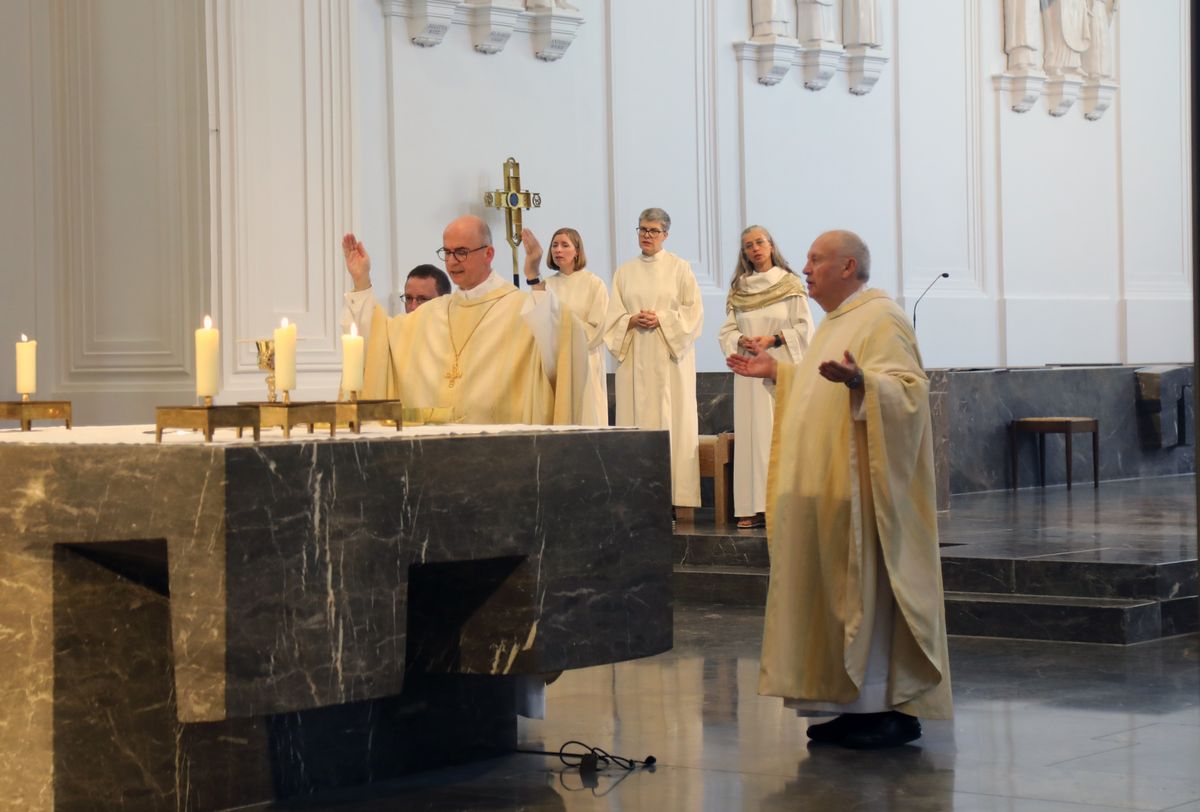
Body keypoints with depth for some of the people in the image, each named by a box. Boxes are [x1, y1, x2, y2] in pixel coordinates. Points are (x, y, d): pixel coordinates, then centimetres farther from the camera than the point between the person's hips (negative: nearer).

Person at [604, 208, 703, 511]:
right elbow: (613, 316, 10)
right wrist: (632, 321, -10)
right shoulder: (624, 272, 13)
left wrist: (662, 319, -12)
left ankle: (670, 494, -7)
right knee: (635, 418, -2)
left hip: (669, 356, -3)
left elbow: (694, 311, 0)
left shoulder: (679, 268, 5)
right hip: (634, 357, 3)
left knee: (670, 419, -6)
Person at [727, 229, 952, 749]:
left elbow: (908, 389, -22)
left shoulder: (882, 320, -11)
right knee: (837, 591, 8)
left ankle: (896, 709, -4)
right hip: (826, 490, 10)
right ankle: (858, 705, 13)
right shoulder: (836, 322, 19)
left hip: (862, 487, -10)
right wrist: (778, 372, 22)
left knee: (871, 590, -8)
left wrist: (858, 380, -38)